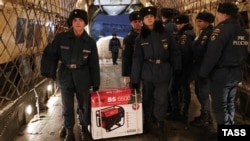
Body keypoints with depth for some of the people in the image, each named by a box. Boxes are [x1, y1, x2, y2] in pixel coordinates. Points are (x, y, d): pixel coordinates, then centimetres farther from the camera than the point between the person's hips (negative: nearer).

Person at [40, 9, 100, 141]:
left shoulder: (90, 42, -5)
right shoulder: (61, 38, -8)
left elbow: (94, 64, -2)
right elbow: (49, 54, 1)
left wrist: (95, 84, -1)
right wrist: (49, 71, -8)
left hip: (82, 77, 0)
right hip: (65, 76, 0)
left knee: (84, 104, 9)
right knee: (67, 105, 10)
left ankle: (84, 129, 30)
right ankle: (69, 130, 29)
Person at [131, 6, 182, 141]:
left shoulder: (165, 33, 0)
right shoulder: (140, 38, 2)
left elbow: (175, 52, 3)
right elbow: (137, 59, 0)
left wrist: (177, 68, -4)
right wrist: (135, 79, -2)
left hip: (163, 72, -1)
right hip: (147, 73, 1)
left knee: (161, 100, 1)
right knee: (147, 98, 12)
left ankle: (160, 127, 15)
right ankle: (147, 122, 33)